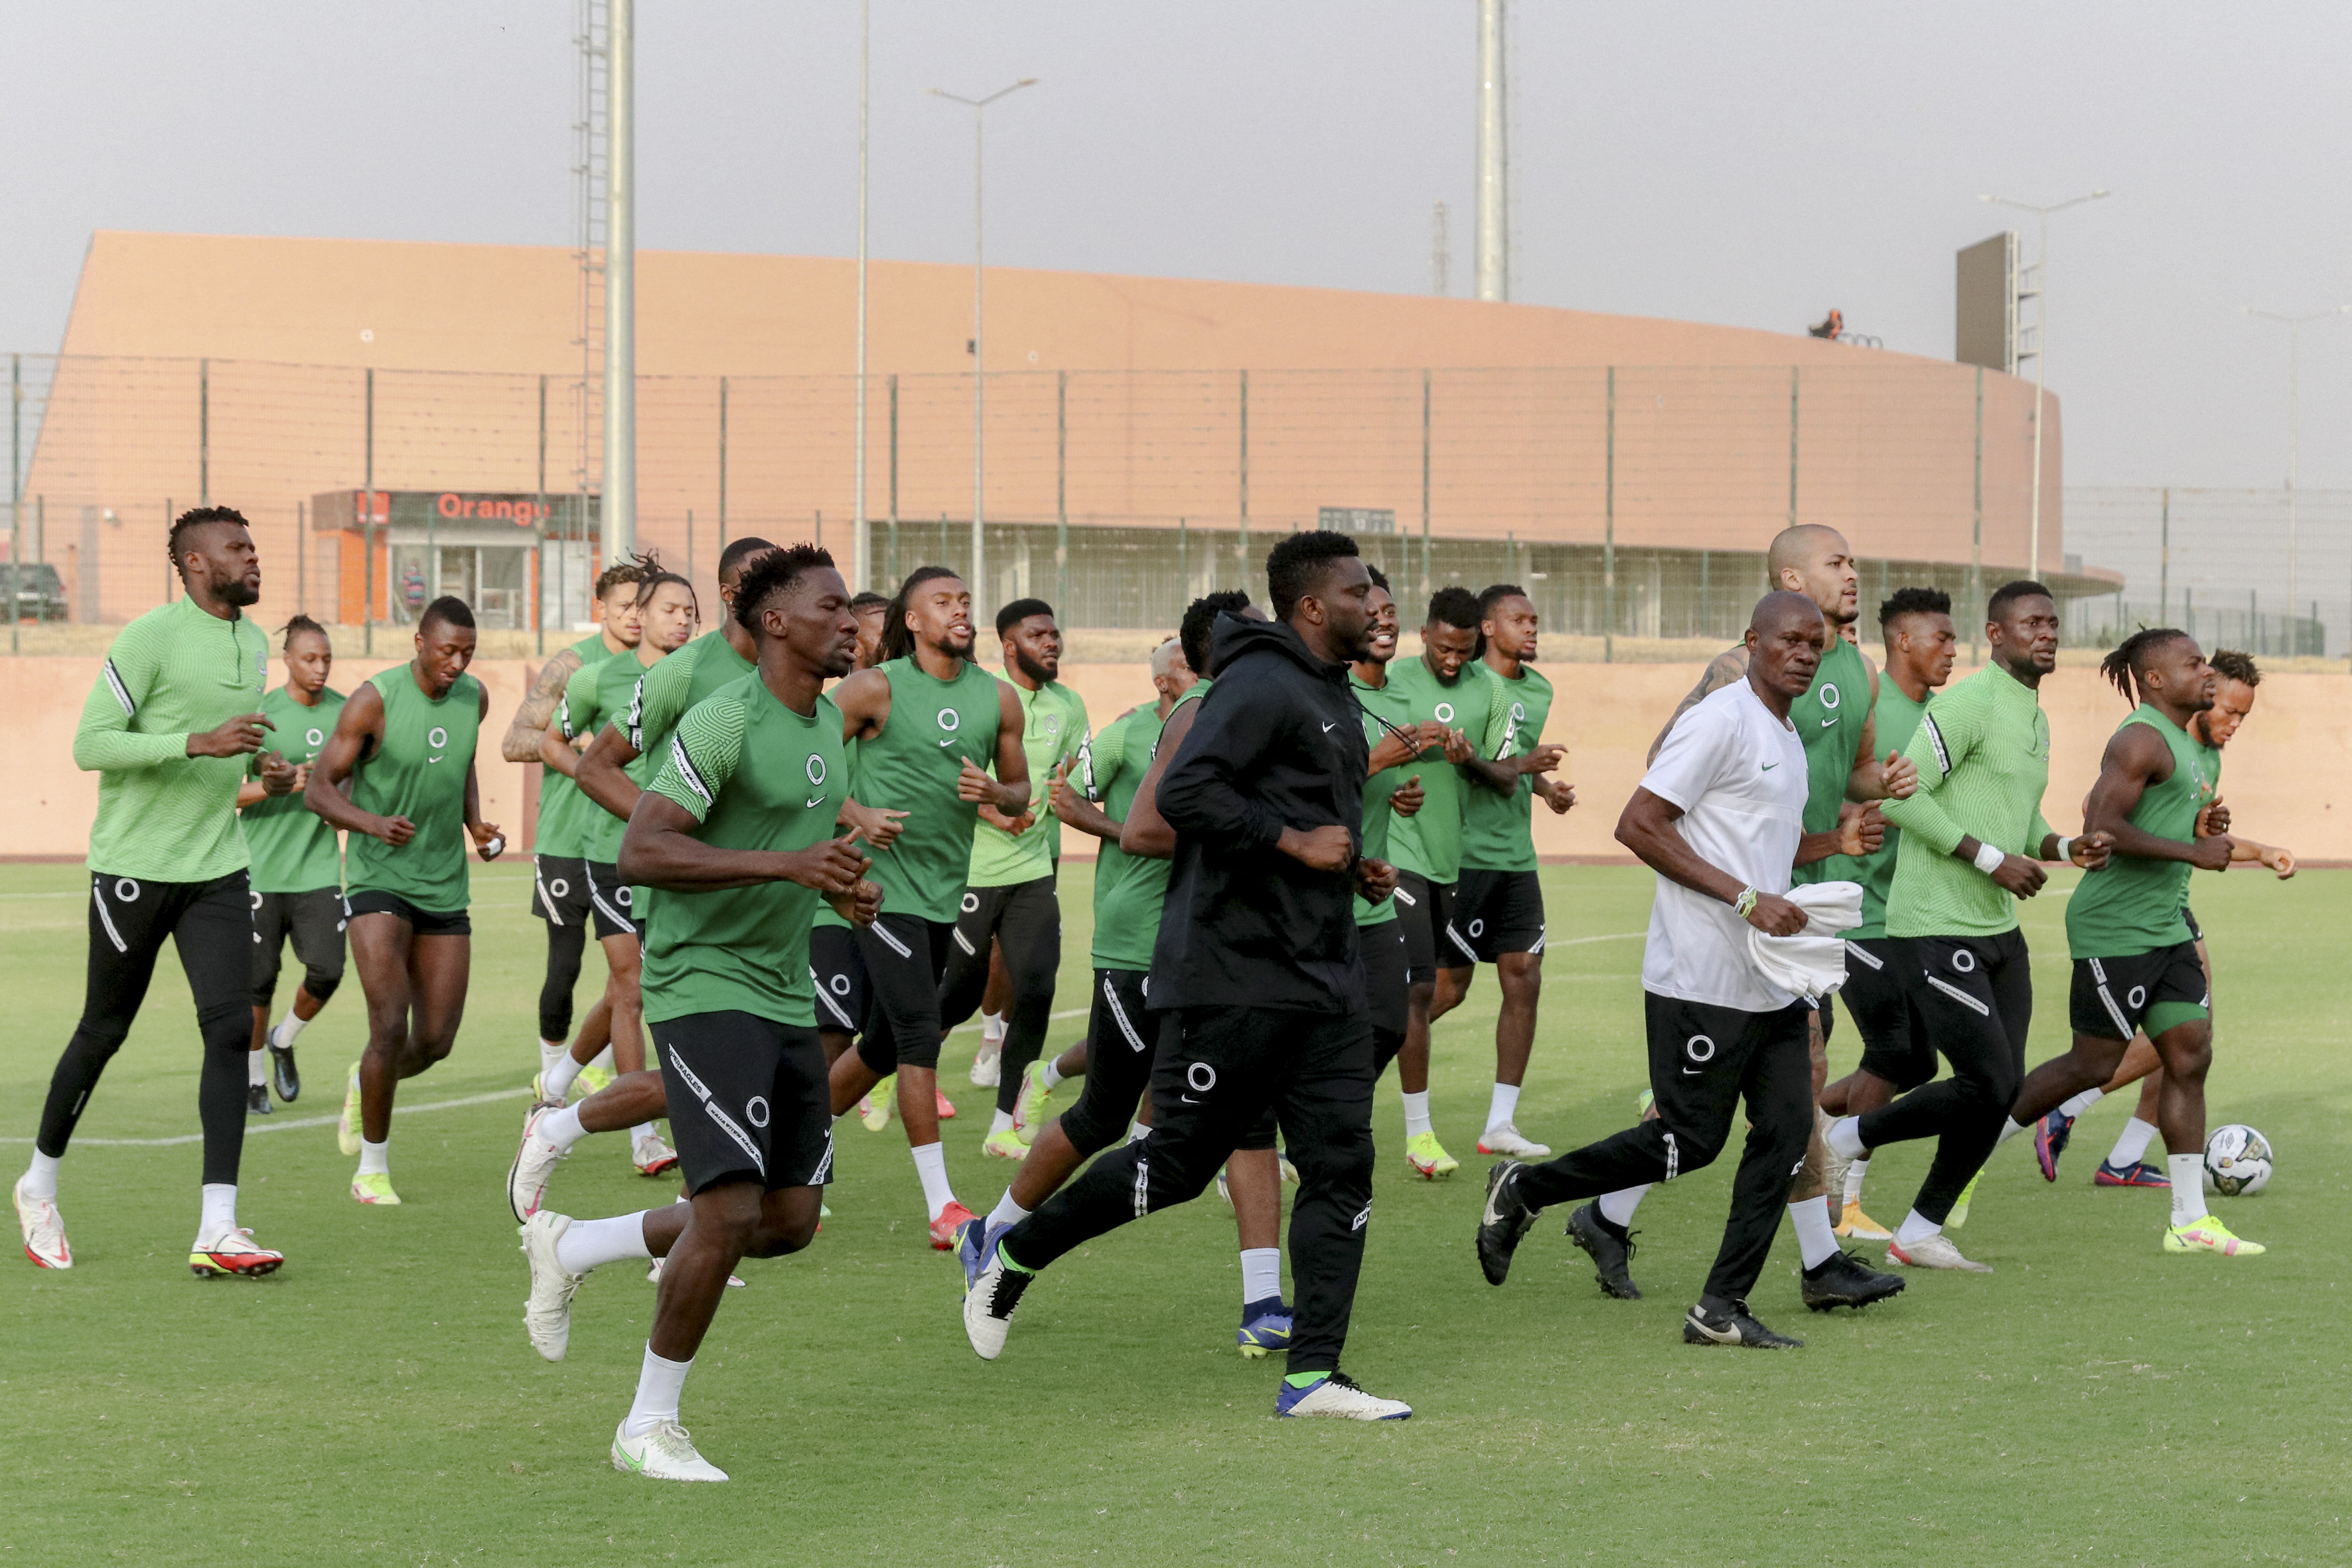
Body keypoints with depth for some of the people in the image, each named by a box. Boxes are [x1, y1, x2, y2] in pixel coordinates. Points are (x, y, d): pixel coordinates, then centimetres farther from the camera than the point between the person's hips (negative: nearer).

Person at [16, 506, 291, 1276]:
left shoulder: (255, 644, 12)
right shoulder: (150, 637, -13)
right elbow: (90, 744, -16)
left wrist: (266, 771, 8)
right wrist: (198, 743, -24)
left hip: (217, 868, 6)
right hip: (135, 866, -6)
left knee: (230, 1028, -9)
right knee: (105, 1031, 7)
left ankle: (216, 1231, -12)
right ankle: (39, 1186, 30)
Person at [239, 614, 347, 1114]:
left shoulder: (344, 712, 4)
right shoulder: (260, 715, -7)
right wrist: (272, 787, -24)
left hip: (319, 869, 3)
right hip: (262, 871, -3)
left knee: (327, 972, -7)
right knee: (258, 980, 1)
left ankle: (284, 1041, 22)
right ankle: (254, 1078, 20)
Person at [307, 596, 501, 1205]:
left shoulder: (474, 698, 3)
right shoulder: (374, 700, -14)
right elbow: (319, 787, -10)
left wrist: (476, 823, 5)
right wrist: (370, 822, -29)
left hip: (445, 886, 5)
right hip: (379, 879, -5)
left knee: (436, 1041, 4)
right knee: (391, 1028, -16)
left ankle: (364, 1083, 38)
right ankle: (372, 1168, 1)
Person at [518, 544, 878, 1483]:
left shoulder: (828, 722, 12)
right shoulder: (723, 723, -16)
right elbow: (641, 852, -25)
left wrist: (843, 885, 7)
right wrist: (787, 863, -30)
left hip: (788, 999, 9)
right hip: (705, 989, -9)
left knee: (791, 1220, 8)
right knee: (731, 1208, -16)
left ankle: (569, 1248, 27)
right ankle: (648, 1428, 0)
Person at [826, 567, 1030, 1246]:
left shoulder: (999, 699, 6)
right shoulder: (875, 688, -6)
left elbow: (1020, 790, 15)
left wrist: (995, 793, -8)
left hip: (944, 887, 6)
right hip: (882, 881, -6)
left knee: (885, 1044, 14)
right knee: (919, 1032, -14)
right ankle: (941, 1205, -12)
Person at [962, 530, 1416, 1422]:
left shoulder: (1332, 695, 18)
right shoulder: (1261, 686, -14)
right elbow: (1185, 793, -24)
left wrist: (1352, 869, 12)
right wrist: (1294, 842, -21)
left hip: (1324, 980, 9)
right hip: (1235, 976, -9)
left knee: (1343, 1166, 1)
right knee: (1178, 1163, -1)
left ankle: (1313, 1375, 3)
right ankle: (1013, 1256, 19)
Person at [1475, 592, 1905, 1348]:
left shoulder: (1789, 739, 18)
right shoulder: (1722, 719, -12)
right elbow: (1638, 825, -19)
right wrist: (1747, 899, -21)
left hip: (1770, 980, 9)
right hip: (1702, 977, -9)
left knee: (1785, 1130, 1)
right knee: (1689, 1140, -5)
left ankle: (1722, 1307, 4)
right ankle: (1523, 1191, 13)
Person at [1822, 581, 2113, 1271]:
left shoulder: (2036, 719, 17)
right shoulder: (1969, 703, -13)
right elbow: (1902, 796, -19)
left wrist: (2067, 847, 7)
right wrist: (1993, 860, -18)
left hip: (1998, 928, 10)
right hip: (1939, 927, -10)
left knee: (2003, 1091, 6)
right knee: (1989, 1086, -12)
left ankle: (1920, 1234, 16)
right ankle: (1844, 1139, 7)